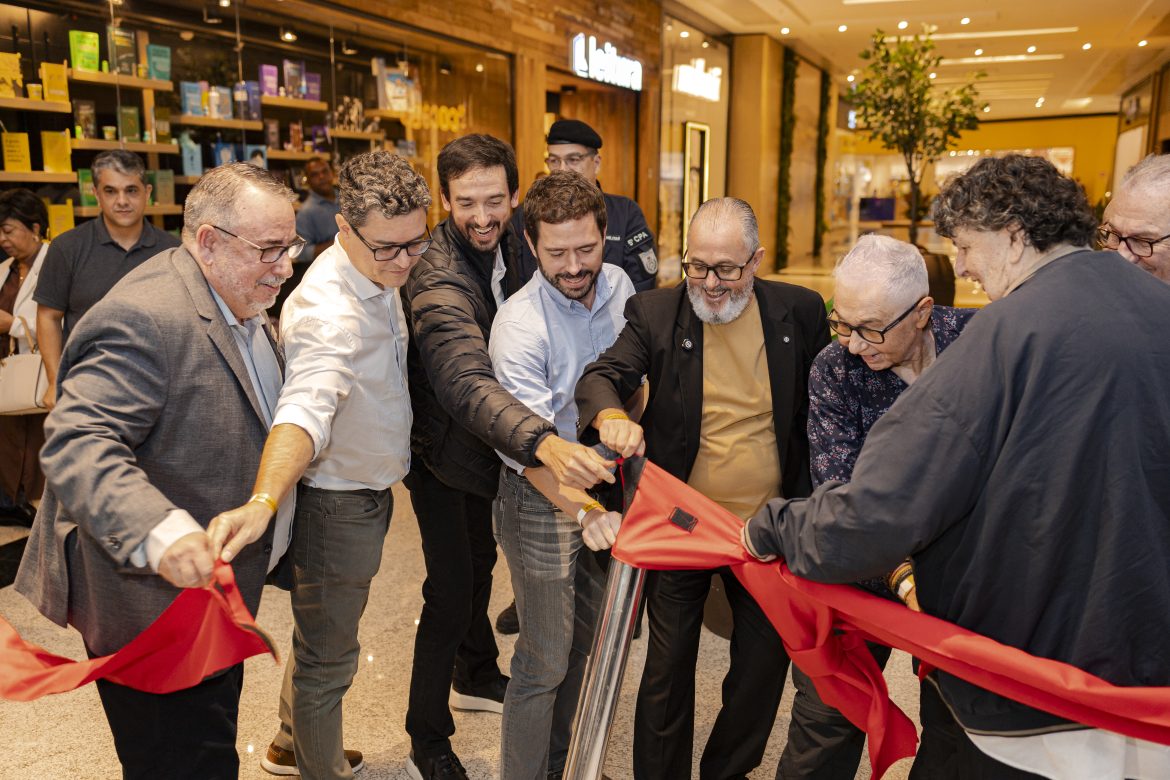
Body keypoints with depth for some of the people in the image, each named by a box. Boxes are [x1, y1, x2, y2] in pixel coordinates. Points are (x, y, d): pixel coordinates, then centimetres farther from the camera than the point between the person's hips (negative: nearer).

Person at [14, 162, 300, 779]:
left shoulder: (242, 307, 8)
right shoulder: (147, 318, -25)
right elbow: (75, 443, -33)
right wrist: (156, 530, -47)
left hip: (209, 590, 10)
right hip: (155, 599, -9)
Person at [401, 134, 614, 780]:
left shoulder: (507, 247, -7)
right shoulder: (438, 280, -33)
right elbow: (468, 384, -49)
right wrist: (543, 442, -66)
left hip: (487, 445, 8)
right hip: (442, 452, -8)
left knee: (479, 560, 24)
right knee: (450, 593, -4)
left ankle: (478, 677, 48)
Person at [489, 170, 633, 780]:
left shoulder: (619, 285, -4)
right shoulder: (519, 326, -23)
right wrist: (582, 511, -42)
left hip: (605, 484, 7)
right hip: (542, 499, -6)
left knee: (583, 642, 21)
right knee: (545, 660, 4)